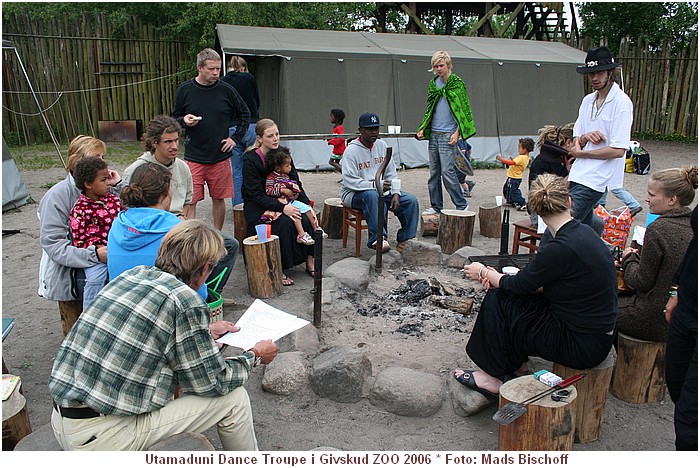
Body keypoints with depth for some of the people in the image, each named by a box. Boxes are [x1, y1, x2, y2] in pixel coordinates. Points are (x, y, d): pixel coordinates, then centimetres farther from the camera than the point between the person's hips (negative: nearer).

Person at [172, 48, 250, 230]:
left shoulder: (226, 90, 0)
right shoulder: (185, 90, 1)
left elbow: (245, 114, 13)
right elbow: (175, 117, 12)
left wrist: (236, 138, 5)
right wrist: (184, 120, -10)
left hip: (220, 156, 1)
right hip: (193, 156, 0)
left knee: (219, 199, 10)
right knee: (190, 202, -3)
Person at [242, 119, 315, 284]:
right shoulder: (250, 160, -15)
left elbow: (296, 185, 2)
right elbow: (256, 195, -20)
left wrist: (308, 206, -13)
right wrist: (282, 208, -33)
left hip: (282, 202, 5)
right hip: (257, 207, -5)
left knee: (306, 219, -22)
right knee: (285, 223, -31)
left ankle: (310, 262, -9)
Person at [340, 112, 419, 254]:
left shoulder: (382, 145, 9)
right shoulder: (351, 150, -11)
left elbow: (391, 173, 11)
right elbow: (349, 181, -22)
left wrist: (395, 193, -7)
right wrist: (376, 185, -29)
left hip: (381, 191, 6)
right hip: (355, 194, -6)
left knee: (411, 200, -11)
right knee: (372, 195, -40)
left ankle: (404, 240, -8)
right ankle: (378, 238, -42)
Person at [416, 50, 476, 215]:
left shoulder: (457, 84, -4)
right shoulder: (433, 83, 14)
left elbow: (463, 111, -6)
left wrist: (457, 133, -14)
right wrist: (423, 129, 10)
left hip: (448, 135, -6)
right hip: (433, 134, 6)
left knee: (447, 172, -11)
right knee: (434, 172, 8)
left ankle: (462, 205, 2)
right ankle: (436, 206, 17)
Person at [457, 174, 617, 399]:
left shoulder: (562, 247, -25)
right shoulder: (584, 232, 3)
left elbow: (520, 284, -11)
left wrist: (484, 272, 6)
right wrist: (495, 276, 6)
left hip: (581, 346, -9)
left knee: (498, 300, -4)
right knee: (502, 293, 9)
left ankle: (494, 378, 9)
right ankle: (517, 367, 22)